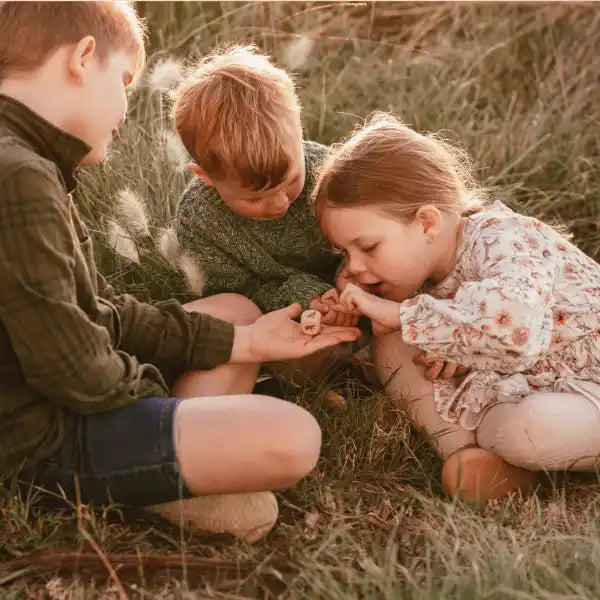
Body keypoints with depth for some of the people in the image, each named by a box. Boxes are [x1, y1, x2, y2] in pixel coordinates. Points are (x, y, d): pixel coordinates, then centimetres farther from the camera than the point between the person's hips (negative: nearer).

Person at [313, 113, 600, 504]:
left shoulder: (506, 240, -29)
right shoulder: (421, 265, -6)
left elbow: (514, 323, -50)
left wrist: (399, 314, -40)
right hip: (518, 390, 7)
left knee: (530, 430, -39)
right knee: (394, 346, -6)